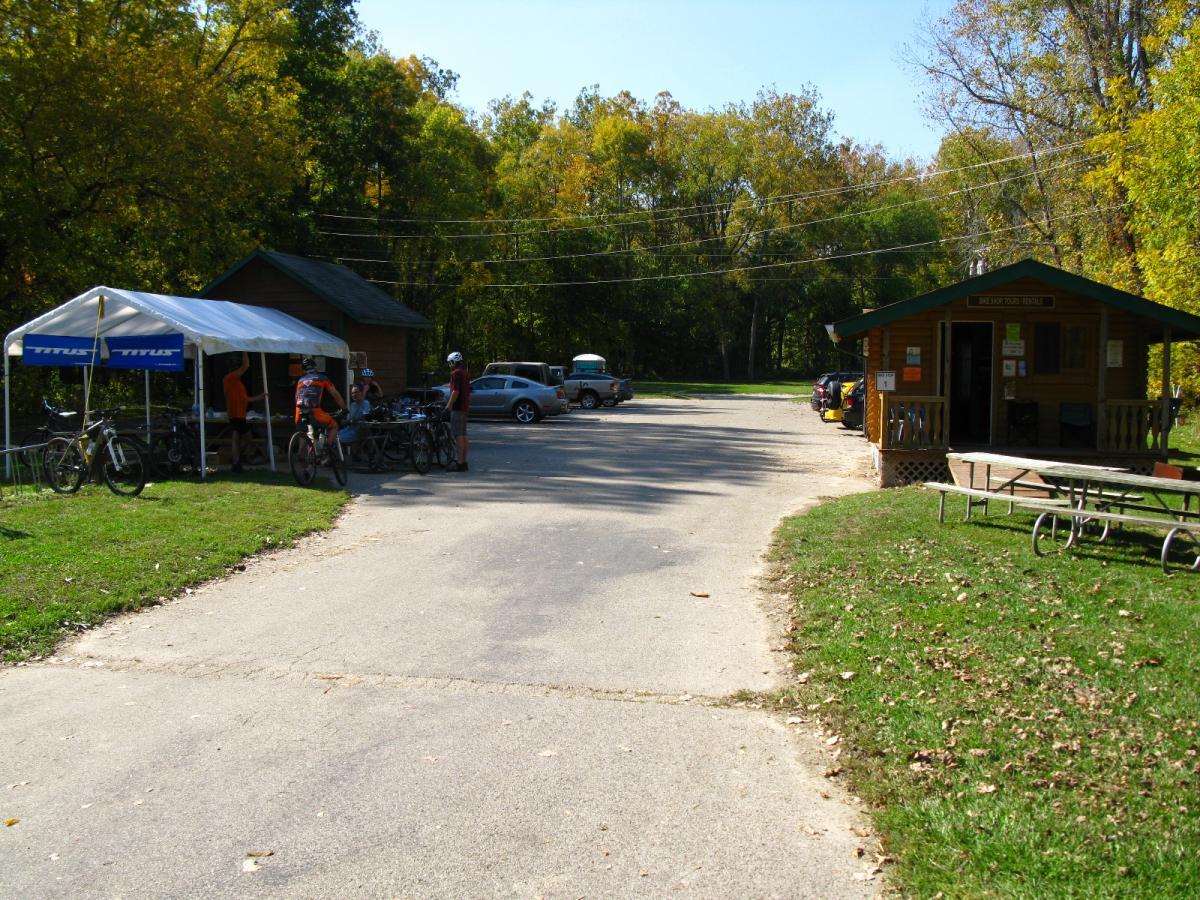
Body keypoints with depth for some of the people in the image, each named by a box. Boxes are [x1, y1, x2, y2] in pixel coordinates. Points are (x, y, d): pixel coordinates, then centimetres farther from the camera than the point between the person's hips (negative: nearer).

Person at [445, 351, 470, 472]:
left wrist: (448, 405, -16)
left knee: (458, 435, -10)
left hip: (457, 407, -10)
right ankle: (464, 462, 14)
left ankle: (460, 464, -13)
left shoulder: (456, 373, -13)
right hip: (465, 407, 10)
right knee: (463, 434, 11)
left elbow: (455, 391, -20)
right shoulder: (465, 373, 17)